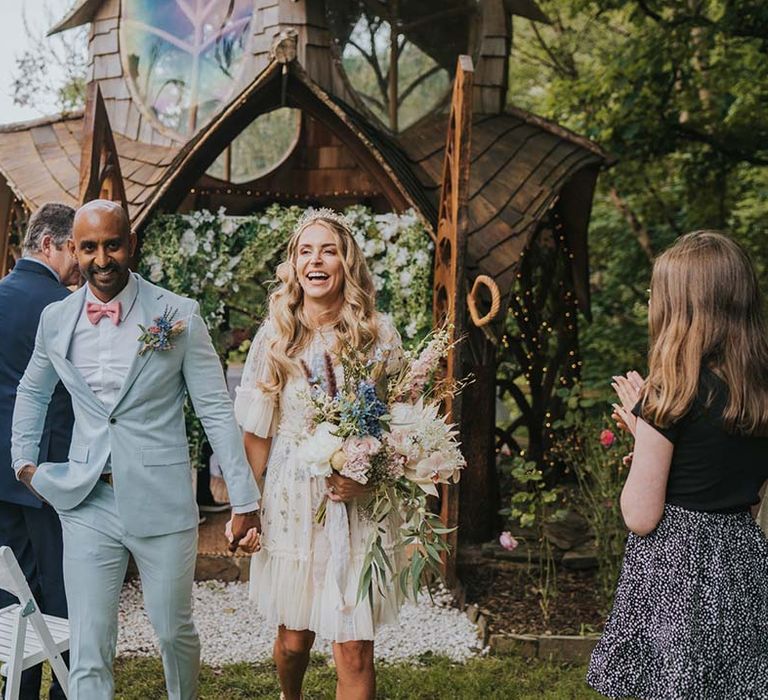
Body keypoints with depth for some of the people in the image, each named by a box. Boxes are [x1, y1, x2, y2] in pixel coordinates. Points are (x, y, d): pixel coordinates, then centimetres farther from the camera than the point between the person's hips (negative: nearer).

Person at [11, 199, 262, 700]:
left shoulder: (177, 315, -7)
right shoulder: (56, 320, 4)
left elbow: (216, 409, -6)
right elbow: (32, 393, 24)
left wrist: (245, 500, -7)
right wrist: (24, 461, 18)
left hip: (163, 504, -2)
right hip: (87, 505, 2)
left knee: (174, 630, 14)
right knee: (88, 653, 1)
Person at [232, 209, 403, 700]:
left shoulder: (378, 335, -1)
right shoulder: (275, 337, 2)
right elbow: (257, 432, 5)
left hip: (358, 506, -1)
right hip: (290, 502, 1)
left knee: (354, 651, -5)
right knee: (293, 638, 13)